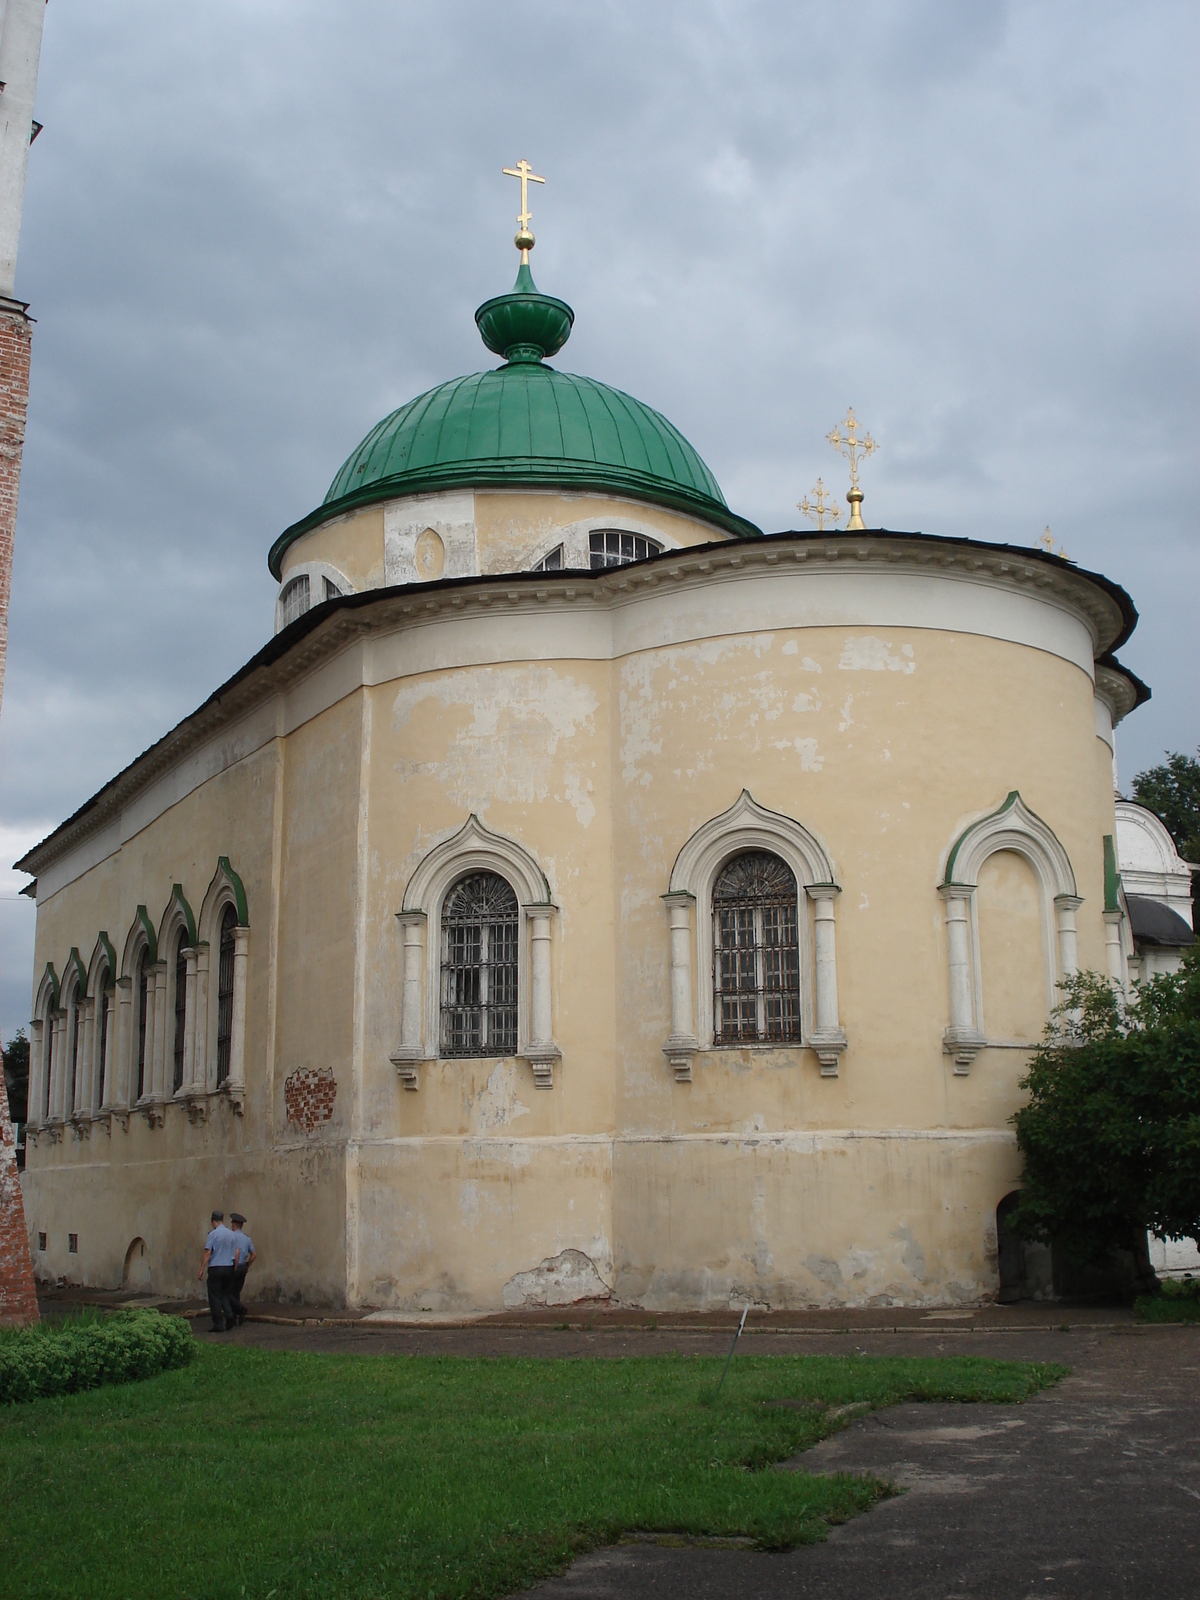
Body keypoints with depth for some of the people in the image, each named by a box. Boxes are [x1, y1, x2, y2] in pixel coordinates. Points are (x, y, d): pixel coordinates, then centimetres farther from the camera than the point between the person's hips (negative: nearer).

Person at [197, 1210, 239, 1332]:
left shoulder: (213, 1234, -8)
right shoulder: (233, 1234, 7)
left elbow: (207, 1253, -11)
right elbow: (236, 1253, 9)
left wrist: (201, 1269, -7)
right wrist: (234, 1268, 19)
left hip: (215, 1268, -5)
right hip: (229, 1268, 5)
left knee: (215, 1297, 2)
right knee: (225, 1294, 17)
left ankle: (218, 1325, 1)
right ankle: (229, 1314, -6)